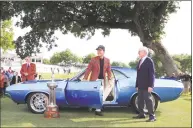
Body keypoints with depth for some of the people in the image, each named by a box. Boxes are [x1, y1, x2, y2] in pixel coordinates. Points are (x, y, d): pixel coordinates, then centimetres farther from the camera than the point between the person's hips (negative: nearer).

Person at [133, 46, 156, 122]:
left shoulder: (149, 61, -9)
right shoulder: (140, 61, 15)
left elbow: (152, 74, -13)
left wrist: (150, 86, -18)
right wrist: (137, 85, 12)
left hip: (146, 86, -8)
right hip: (140, 86, 8)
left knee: (148, 100, -6)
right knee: (140, 100, 11)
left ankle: (152, 116, 0)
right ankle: (141, 114, 21)